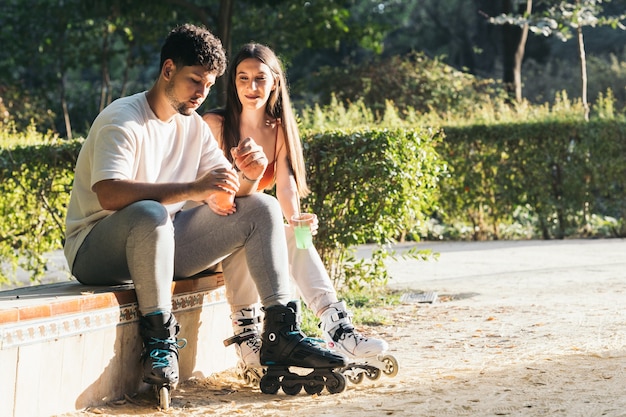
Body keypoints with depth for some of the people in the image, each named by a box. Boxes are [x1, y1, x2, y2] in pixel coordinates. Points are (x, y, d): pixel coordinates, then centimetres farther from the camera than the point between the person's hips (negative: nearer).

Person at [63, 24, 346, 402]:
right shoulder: (123, 120, -15)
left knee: (262, 208, -2)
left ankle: (281, 333, -11)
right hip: (98, 250, -8)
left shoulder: (194, 126, 10)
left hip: (164, 243, 8)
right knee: (150, 213, -41)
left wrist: (249, 175, -18)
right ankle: (159, 340, -26)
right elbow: (108, 193, -31)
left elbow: (231, 192, 7)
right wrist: (193, 189, -37)